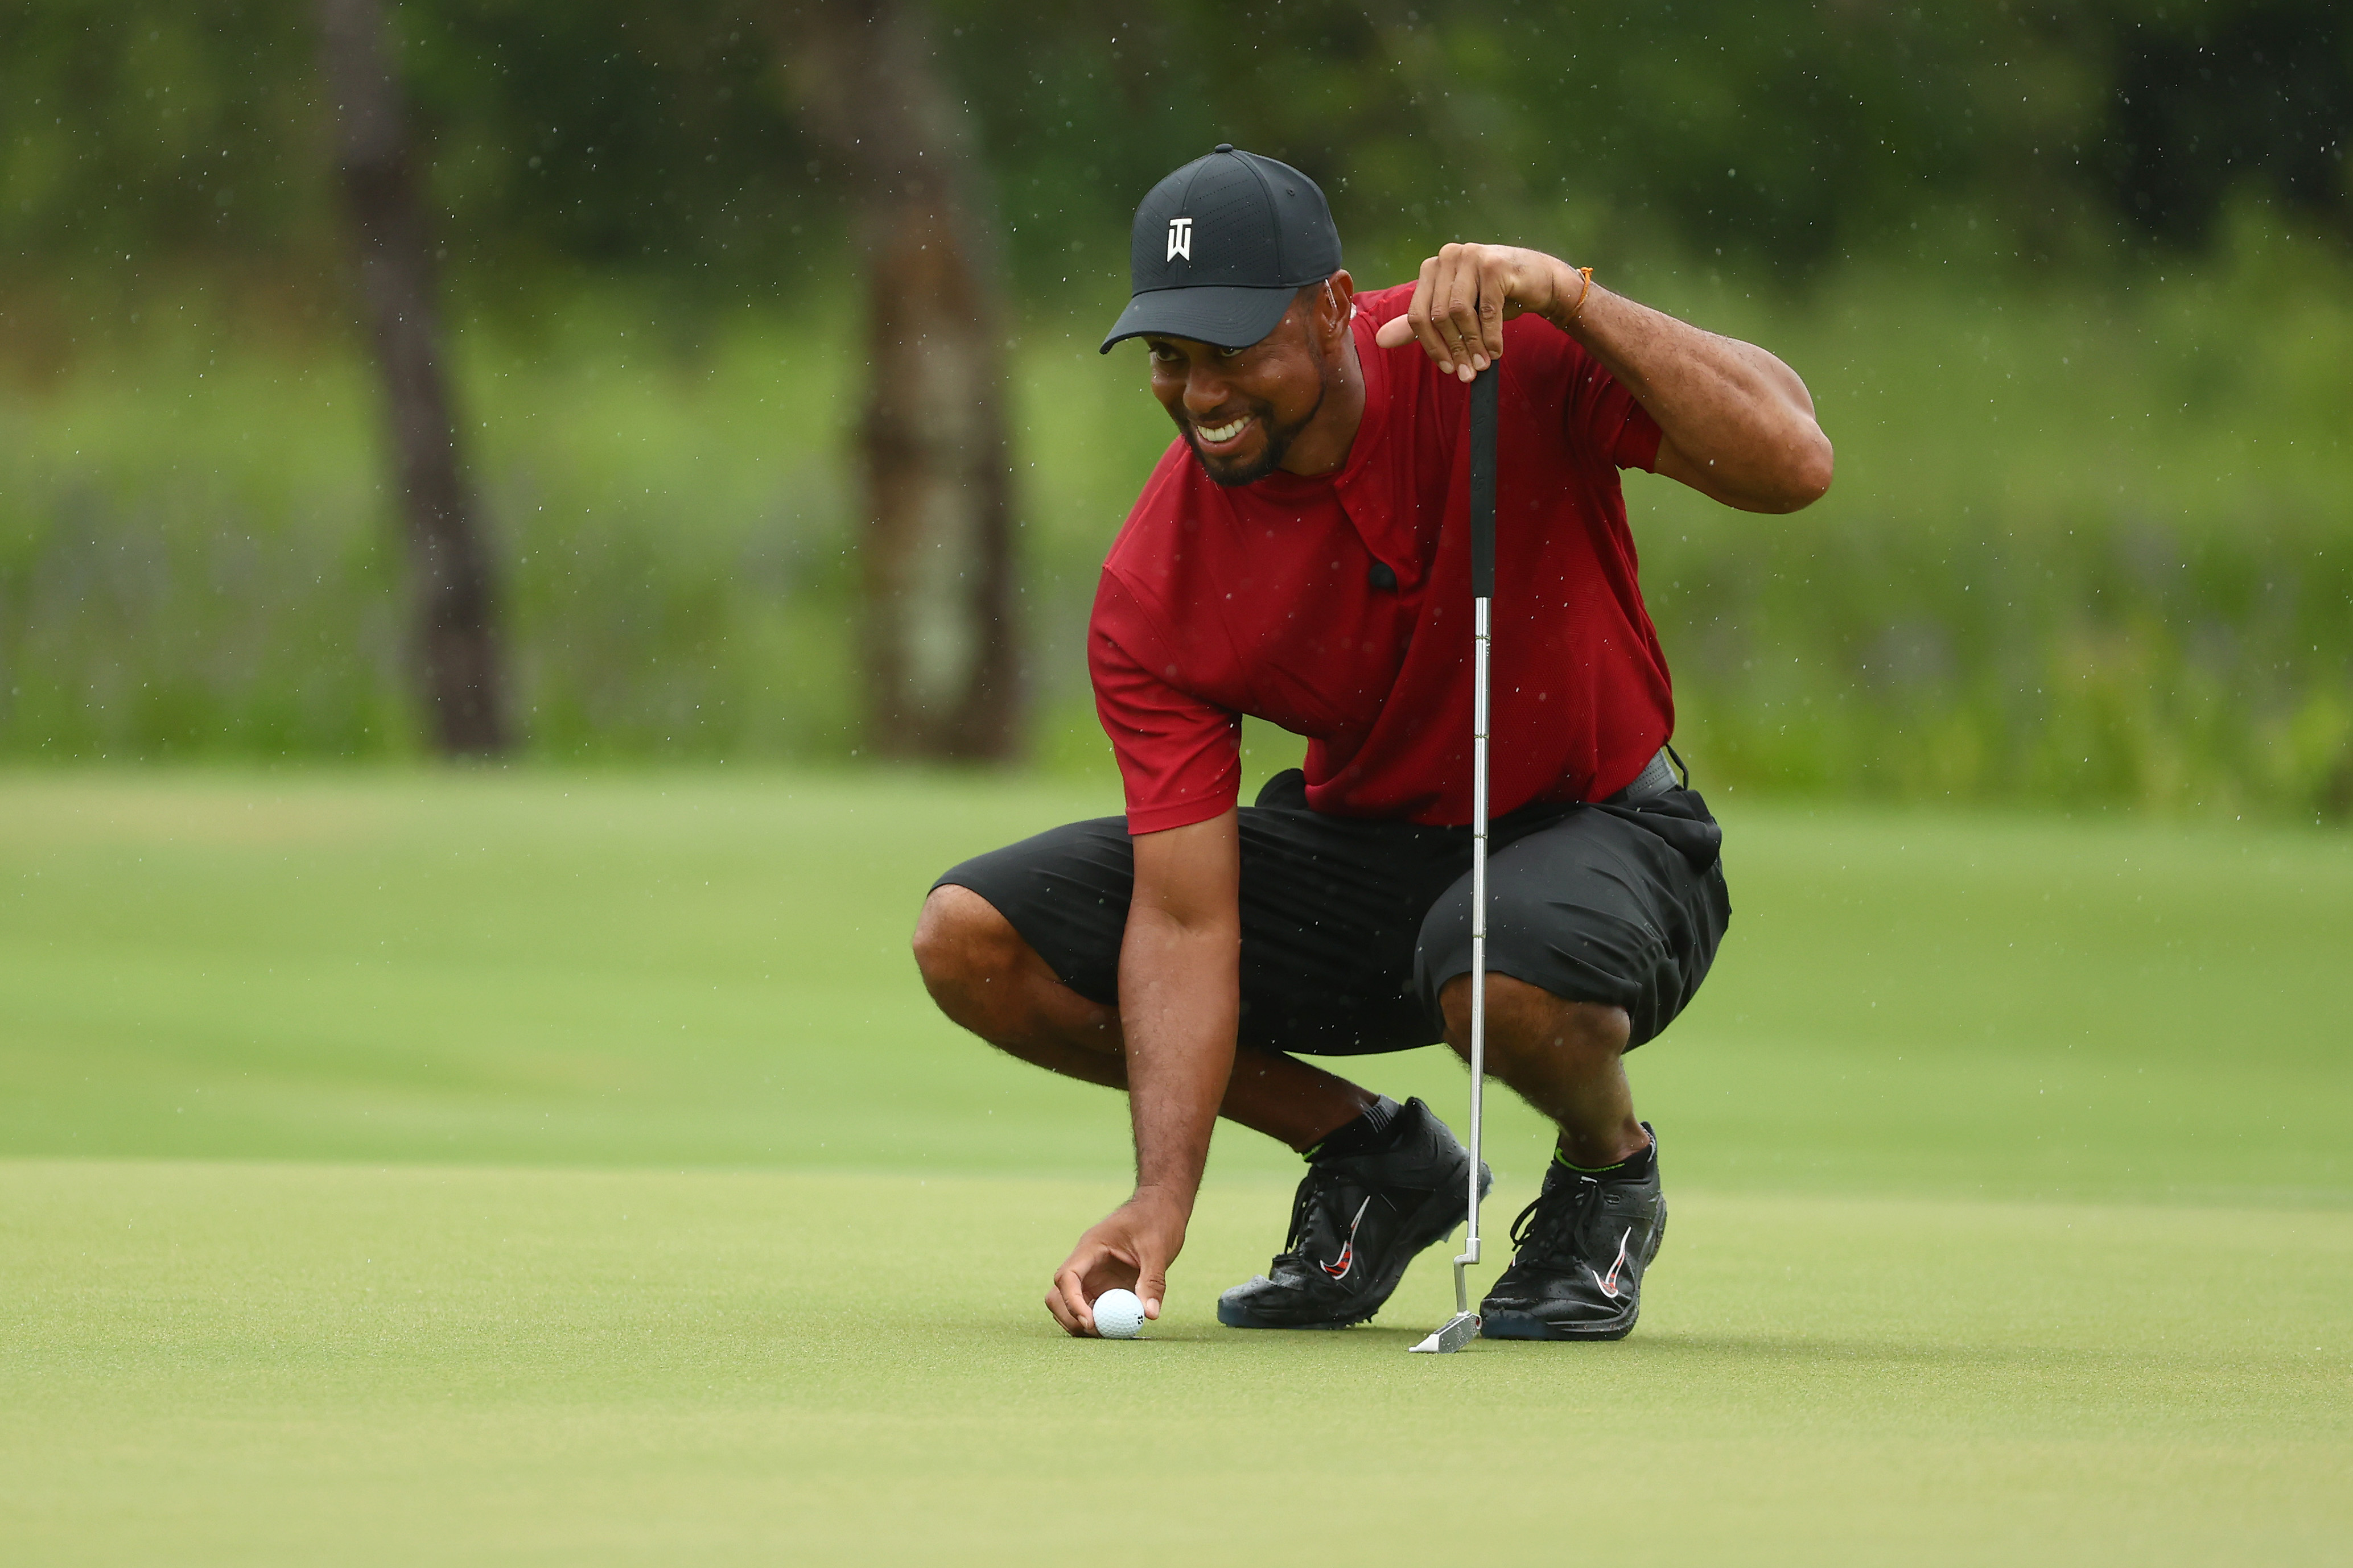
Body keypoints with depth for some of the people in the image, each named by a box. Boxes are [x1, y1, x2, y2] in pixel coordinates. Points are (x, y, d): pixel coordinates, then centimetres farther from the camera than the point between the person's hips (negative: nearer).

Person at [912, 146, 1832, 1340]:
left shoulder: (1514, 352, -21)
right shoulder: (1150, 596, -16)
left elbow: (1790, 464, -34)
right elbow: (1186, 919, -18)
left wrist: (1564, 296, -42)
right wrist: (1162, 1197, -31)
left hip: (1600, 830, -4)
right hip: (1358, 843, 4)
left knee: (1501, 966, -42)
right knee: (971, 937, -12)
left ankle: (1609, 1165, -2)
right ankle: (1375, 1161, 5)